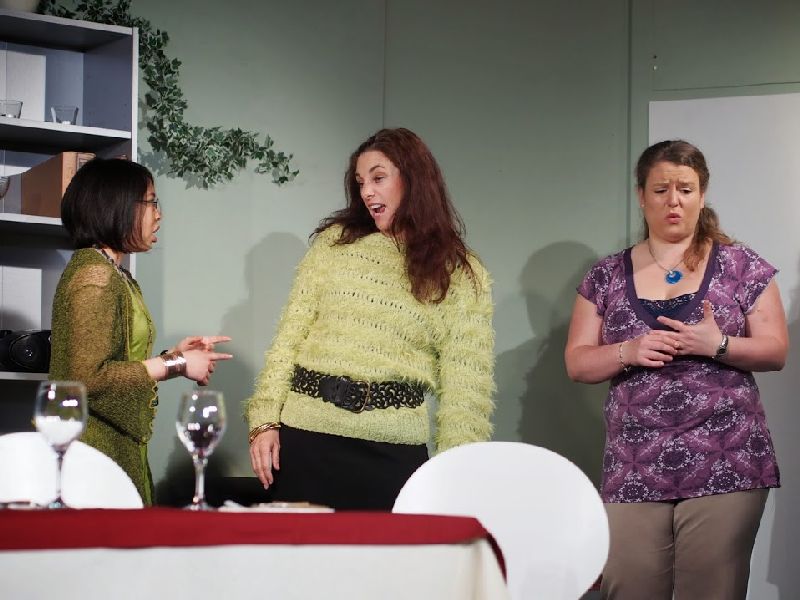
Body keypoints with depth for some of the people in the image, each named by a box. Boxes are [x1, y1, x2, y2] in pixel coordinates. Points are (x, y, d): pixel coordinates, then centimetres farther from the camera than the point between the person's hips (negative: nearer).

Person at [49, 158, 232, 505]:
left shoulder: (114, 275, 17)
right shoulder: (95, 275, -12)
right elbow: (89, 378, -21)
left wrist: (174, 355, 9)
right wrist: (175, 366, -13)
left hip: (119, 447, 10)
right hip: (97, 449, -10)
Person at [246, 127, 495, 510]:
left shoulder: (462, 275, 4)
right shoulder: (335, 242, 8)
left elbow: (465, 386, 1)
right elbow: (290, 335, 6)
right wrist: (265, 420, -3)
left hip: (393, 450, -1)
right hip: (306, 435, 1)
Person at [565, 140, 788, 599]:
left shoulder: (742, 267, 5)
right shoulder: (607, 277, 10)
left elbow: (776, 351, 3)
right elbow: (577, 363, 9)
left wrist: (718, 345, -15)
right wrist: (628, 352, -11)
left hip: (724, 466, -2)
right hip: (634, 471, 2)